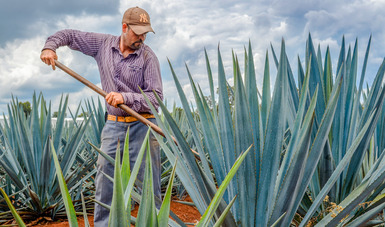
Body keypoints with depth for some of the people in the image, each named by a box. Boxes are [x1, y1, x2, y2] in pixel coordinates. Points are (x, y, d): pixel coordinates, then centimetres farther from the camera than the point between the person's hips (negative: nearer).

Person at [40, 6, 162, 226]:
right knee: (105, 182, 7)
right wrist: (49, 46, -3)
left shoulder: (148, 57, -8)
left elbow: (156, 96, -13)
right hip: (114, 124, 3)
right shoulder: (103, 44, 3)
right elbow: (68, 35, 15)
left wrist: (125, 97, -24)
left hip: (142, 126, -3)